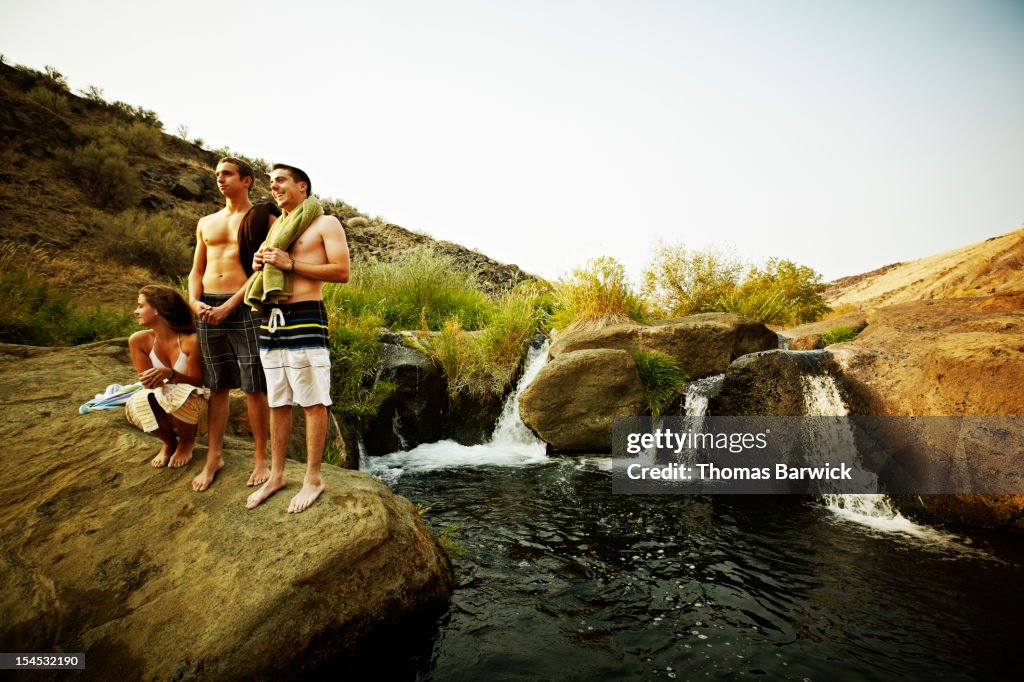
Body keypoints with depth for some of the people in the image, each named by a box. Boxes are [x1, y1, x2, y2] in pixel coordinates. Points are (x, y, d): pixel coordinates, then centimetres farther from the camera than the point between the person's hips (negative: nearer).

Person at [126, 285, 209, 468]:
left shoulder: (190, 340, -23)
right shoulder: (139, 340, -9)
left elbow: (197, 383, -17)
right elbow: (148, 383, -5)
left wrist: (170, 374, -34)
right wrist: (151, 381, -28)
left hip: (194, 406, -3)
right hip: (165, 411, 4)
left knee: (176, 396, -35)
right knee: (136, 403, -27)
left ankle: (187, 441, 0)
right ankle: (169, 441, 5)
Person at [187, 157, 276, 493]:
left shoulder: (263, 220, 1)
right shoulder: (206, 223, 19)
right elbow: (196, 270, 19)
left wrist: (228, 306, -15)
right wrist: (194, 301, -1)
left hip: (245, 306, -5)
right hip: (208, 309, 5)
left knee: (254, 387, -2)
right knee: (217, 386, 10)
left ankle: (260, 459, 9)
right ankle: (214, 457, 20)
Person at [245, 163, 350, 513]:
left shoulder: (325, 223, 1)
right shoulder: (278, 227, 23)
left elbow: (342, 271, -10)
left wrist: (290, 264, -13)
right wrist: (261, 264, 6)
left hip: (305, 318, -7)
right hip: (271, 319, 7)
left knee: (313, 402, -2)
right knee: (277, 403, 12)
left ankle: (313, 478, 9)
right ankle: (276, 476, 23)